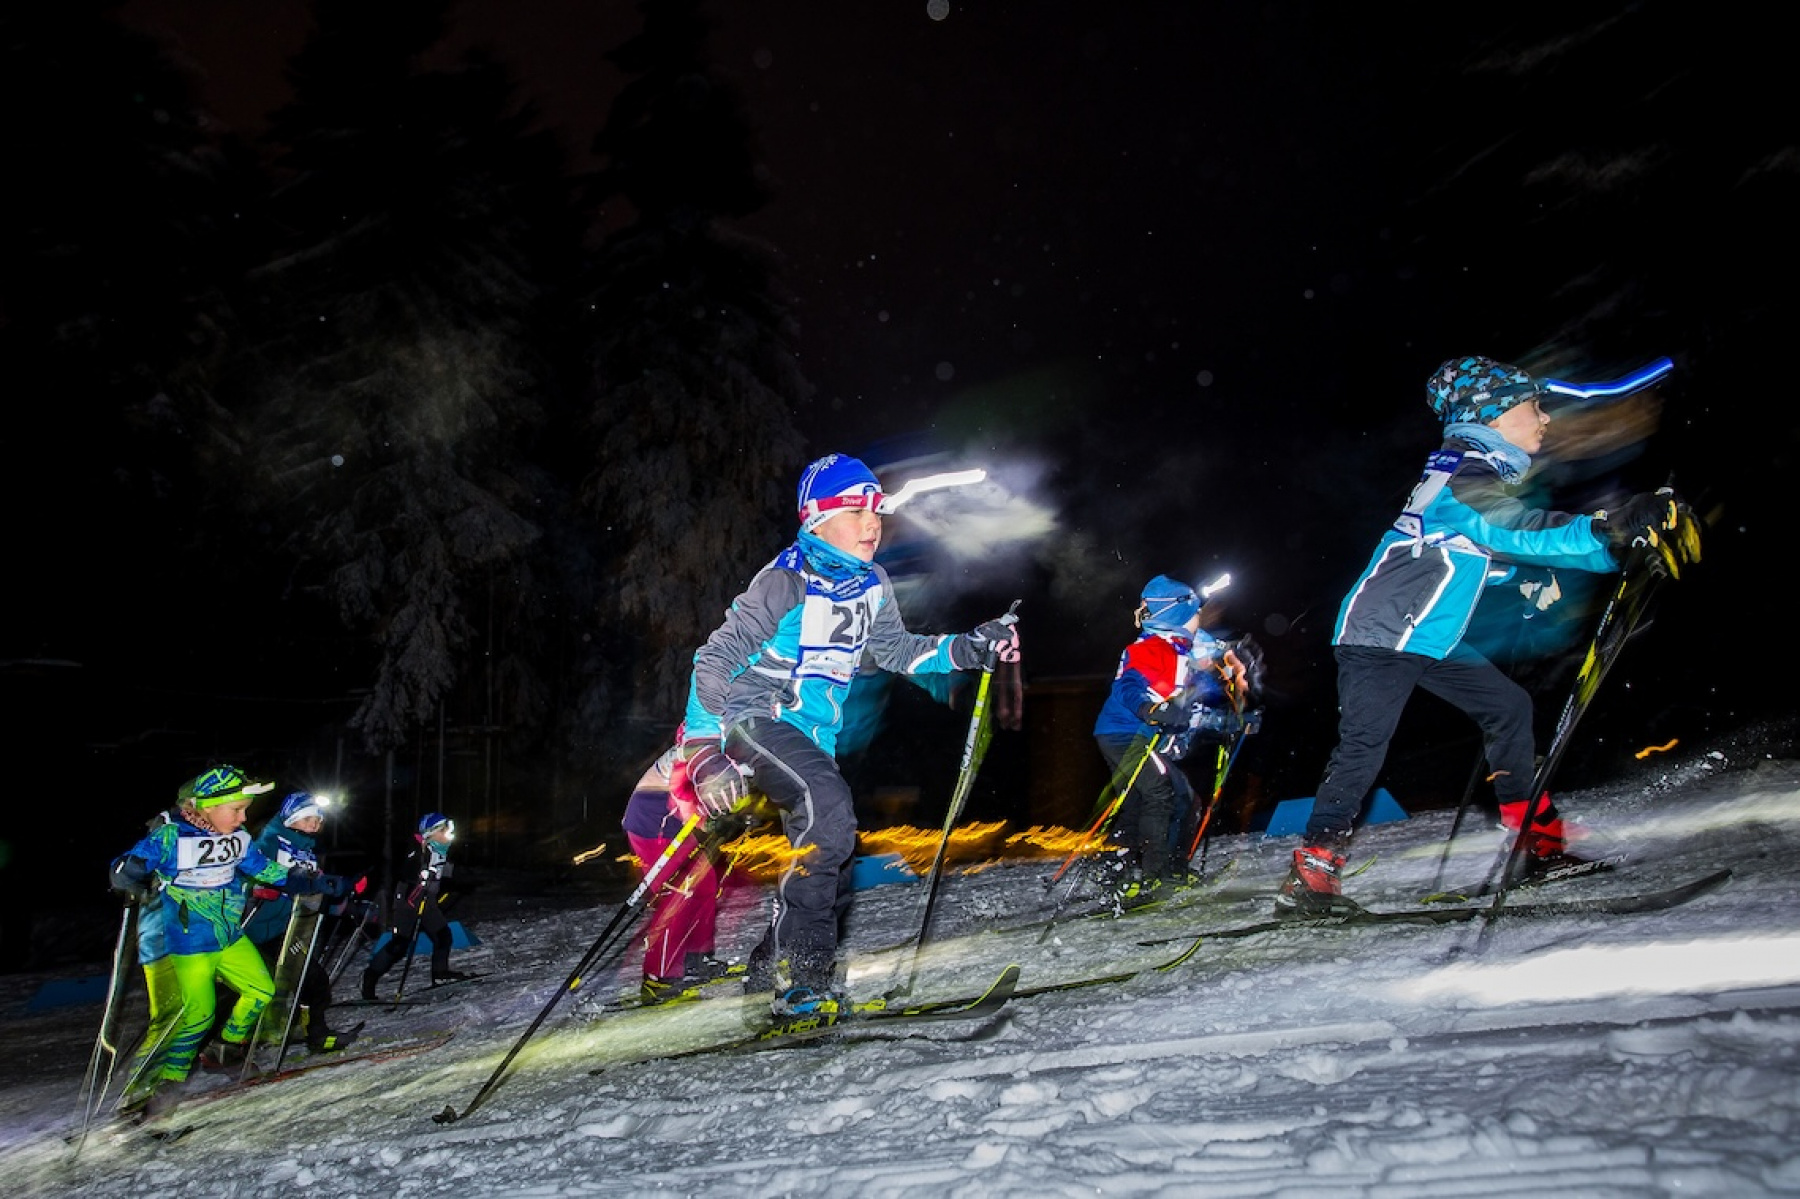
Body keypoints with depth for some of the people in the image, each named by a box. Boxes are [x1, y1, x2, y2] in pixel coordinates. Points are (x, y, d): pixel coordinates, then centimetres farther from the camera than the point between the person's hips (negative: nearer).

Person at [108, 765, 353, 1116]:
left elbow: (267, 871, 10)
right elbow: (124, 871, -14)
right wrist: (141, 890, -31)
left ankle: (228, 1048, 32)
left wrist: (319, 884, 8)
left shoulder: (238, 838, -1)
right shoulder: (169, 836, -19)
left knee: (261, 991, 9)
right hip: (190, 945, -6)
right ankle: (169, 1078, 16)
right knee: (199, 1013, -6)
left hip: (231, 937, 6)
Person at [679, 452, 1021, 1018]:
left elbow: (896, 651, 18)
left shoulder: (870, 584, 4)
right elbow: (715, 660, -15)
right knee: (831, 812, -29)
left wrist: (970, 648, 4)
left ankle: (771, 970, 28)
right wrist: (704, 750, -21)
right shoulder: (786, 582, -17)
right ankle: (799, 975, -21)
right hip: (757, 720, -8)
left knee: (832, 863, 9)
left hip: (814, 737, 8)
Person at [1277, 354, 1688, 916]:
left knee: (1508, 706, 11)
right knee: (1363, 748, -14)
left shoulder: (1481, 474, 13)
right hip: (1381, 634, -10)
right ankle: (1309, 876, -12)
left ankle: (1538, 841, 18)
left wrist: (1536, 576, 2)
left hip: (1433, 638, 10)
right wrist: (1615, 528, -39)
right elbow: (1523, 532, -33)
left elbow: (1493, 554, 19)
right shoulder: (1462, 478, -18)